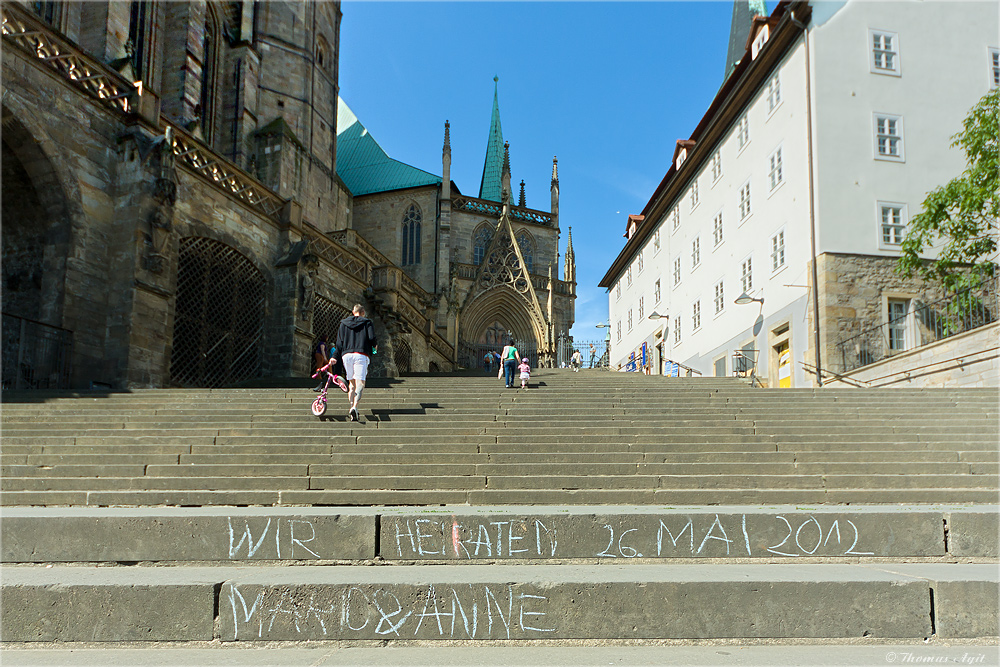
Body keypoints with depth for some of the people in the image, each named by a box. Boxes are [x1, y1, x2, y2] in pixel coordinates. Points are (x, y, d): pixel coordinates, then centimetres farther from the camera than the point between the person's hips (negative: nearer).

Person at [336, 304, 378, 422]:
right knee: (360, 383, -10)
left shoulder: (343, 323, 17)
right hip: (361, 354, -3)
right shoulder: (367, 322, 8)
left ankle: (352, 408, 10)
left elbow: (339, 343, 11)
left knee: (352, 383, 14)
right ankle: (354, 407, -29)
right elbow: (371, 338, -5)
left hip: (347, 354, 3)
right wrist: (375, 346, 16)